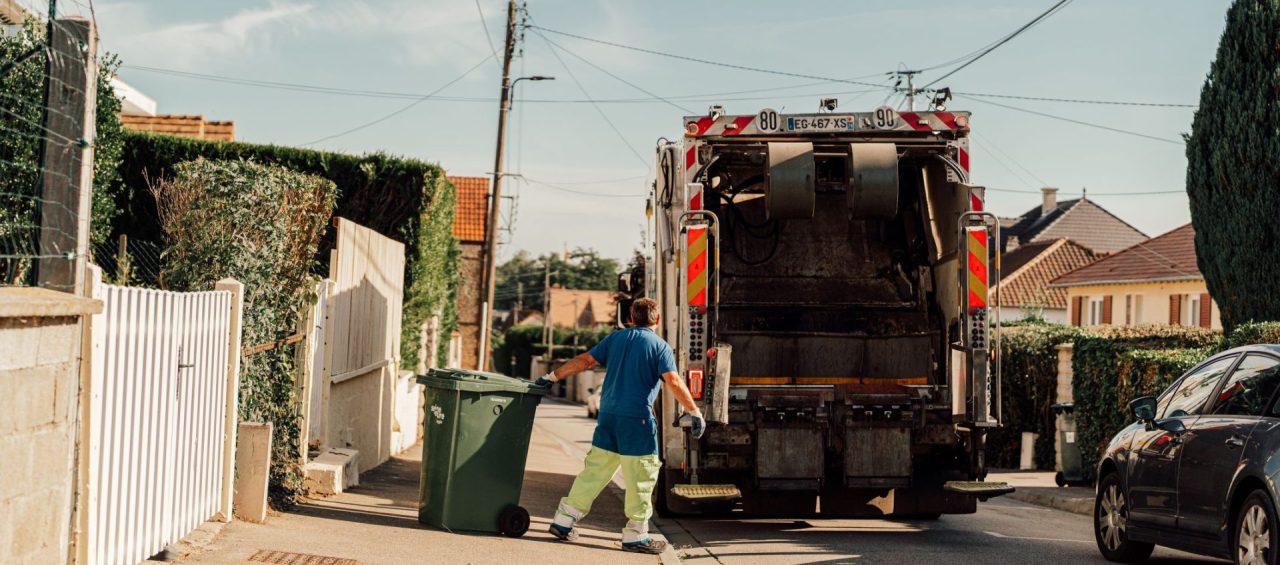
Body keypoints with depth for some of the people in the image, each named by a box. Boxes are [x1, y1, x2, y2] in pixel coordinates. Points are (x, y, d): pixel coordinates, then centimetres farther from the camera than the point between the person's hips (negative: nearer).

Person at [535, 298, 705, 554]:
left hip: (608, 415, 6)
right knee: (641, 477, 3)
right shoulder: (660, 346, -3)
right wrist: (696, 413, -12)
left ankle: (564, 522, 14)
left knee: (595, 469, 13)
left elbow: (584, 361, 12)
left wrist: (552, 377, 20)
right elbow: (674, 382, -15)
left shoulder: (617, 338, 11)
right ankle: (635, 535, 5)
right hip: (637, 418, -6)